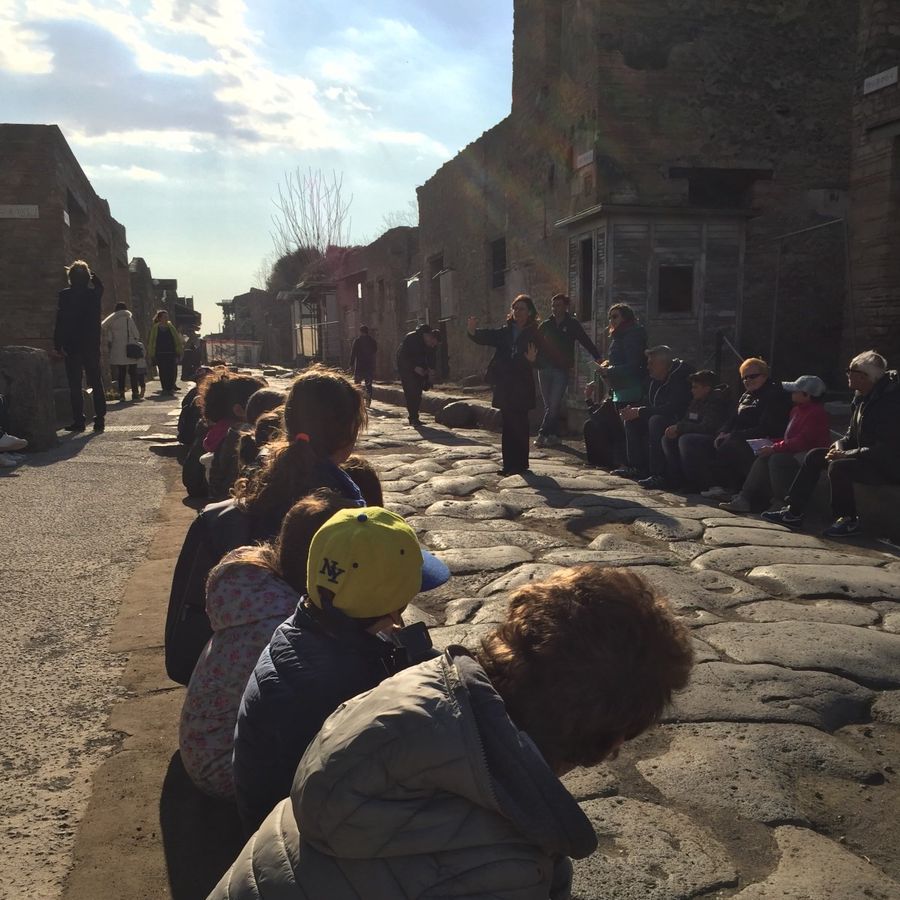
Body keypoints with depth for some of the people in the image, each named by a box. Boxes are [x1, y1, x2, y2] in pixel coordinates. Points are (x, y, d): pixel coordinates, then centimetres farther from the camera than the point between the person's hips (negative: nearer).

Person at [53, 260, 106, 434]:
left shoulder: (65, 295, -8)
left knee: (75, 385, 4)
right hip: (92, 346, 3)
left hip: (72, 346, -2)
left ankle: (78, 421, 3)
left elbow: (60, 322, -9)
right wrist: (91, 273, 15)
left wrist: (58, 346, -5)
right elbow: (99, 285, 26)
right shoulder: (95, 294, 0)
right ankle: (100, 421, 4)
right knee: (96, 383, 8)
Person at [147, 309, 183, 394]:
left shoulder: (171, 327, 9)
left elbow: (177, 340, 11)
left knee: (171, 371, -7)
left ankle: (170, 388, -3)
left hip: (171, 353, 1)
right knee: (162, 372, -1)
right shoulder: (155, 328, 5)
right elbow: (151, 342, 5)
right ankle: (164, 388, 4)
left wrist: (178, 352, 4)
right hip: (160, 354, -1)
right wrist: (152, 354, 0)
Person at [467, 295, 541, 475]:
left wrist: (532, 360, -33)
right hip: (504, 386, 5)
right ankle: (509, 464, 15)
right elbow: (486, 337, -5)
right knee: (507, 426, 8)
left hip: (521, 388, -5)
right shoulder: (504, 332, 9)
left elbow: (540, 362, -9)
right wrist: (473, 332, -25)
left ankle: (520, 464, 7)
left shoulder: (533, 336, -3)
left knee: (519, 426, -3)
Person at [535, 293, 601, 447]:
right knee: (549, 405, 5)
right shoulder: (545, 324, 10)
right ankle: (553, 435, 12)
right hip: (544, 369, 3)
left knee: (554, 405, -10)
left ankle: (542, 433, -9)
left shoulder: (572, 324, 5)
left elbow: (586, 341, 7)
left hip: (562, 370, -3)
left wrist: (597, 357, -2)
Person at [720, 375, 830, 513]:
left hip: (809, 454, -10)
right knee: (763, 458, -6)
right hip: (796, 452, 10)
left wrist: (774, 448, -22)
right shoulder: (797, 410, 15)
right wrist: (772, 444, 3)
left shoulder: (816, 413, -16)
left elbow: (802, 441, -24)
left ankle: (784, 505, -21)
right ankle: (746, 499, -12)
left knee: (777, 459, -29)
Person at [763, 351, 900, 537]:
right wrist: (840, 445, -4)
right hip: (866, 457, 10)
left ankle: (848, 520, -9)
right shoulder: (861, 396, 6)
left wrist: (847, 454, -26)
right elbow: (853, 435, 17)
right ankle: (793, 513, 0)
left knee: (838, 467, -30)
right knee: (815, 455, 1)